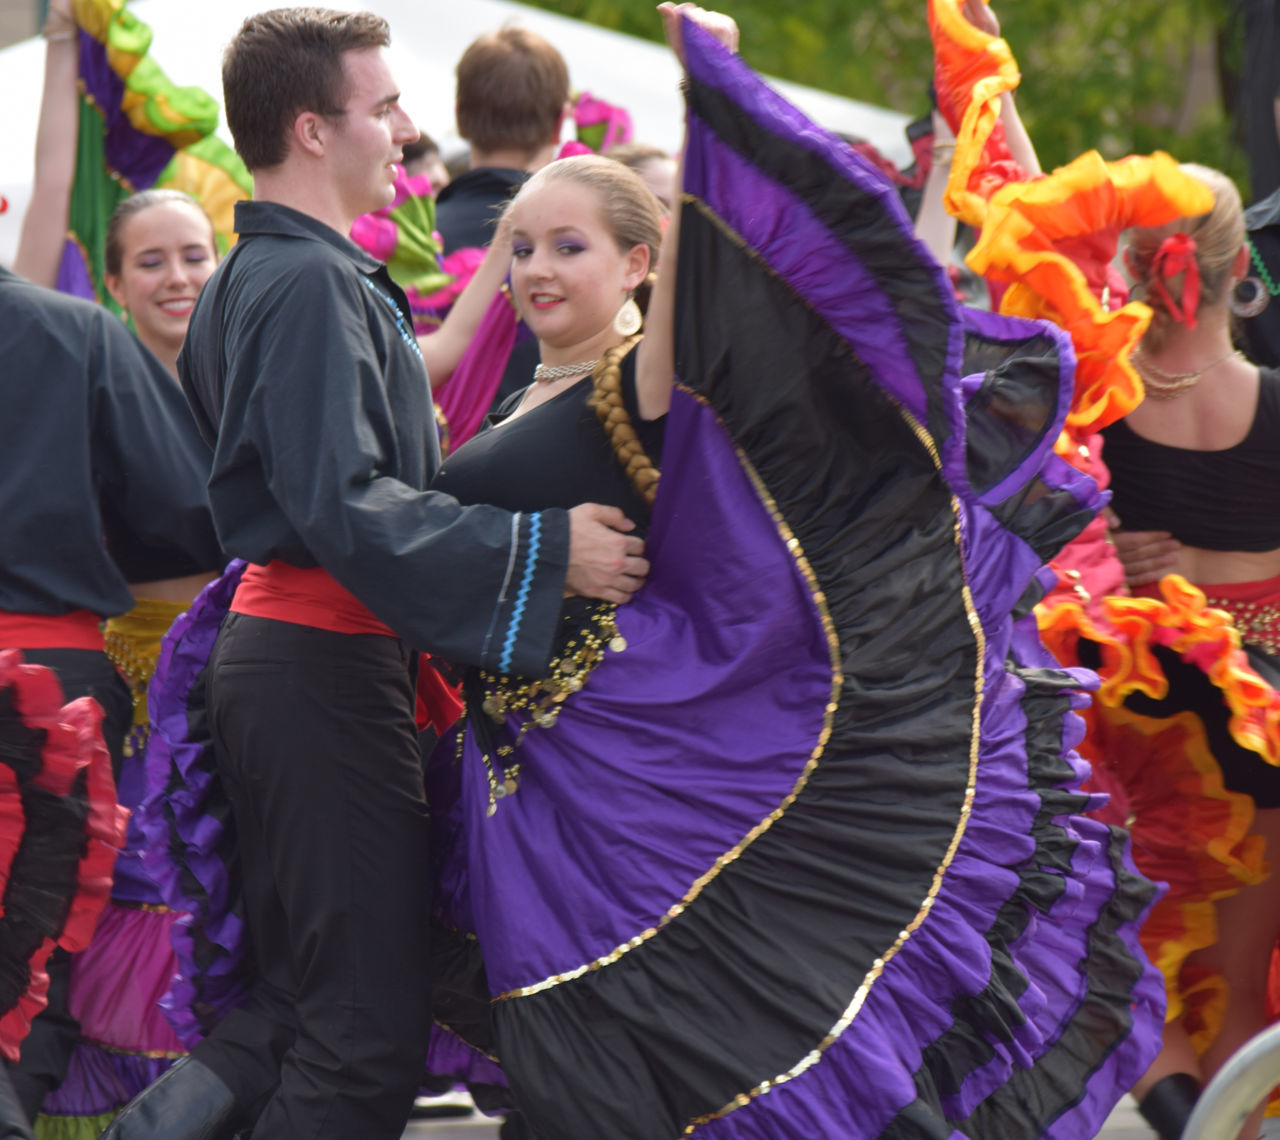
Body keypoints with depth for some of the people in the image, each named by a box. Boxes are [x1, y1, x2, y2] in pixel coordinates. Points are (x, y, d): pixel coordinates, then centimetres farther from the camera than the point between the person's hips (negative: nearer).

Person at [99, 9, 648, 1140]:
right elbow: (344, 505, -25)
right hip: (328, 670, -10)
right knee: (370, 1040, -8)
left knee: (302, 988, 18)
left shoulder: (243, 280, 15)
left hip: (268, 651, 10)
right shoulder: (315, 283, -16)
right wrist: (541, 548, -24)